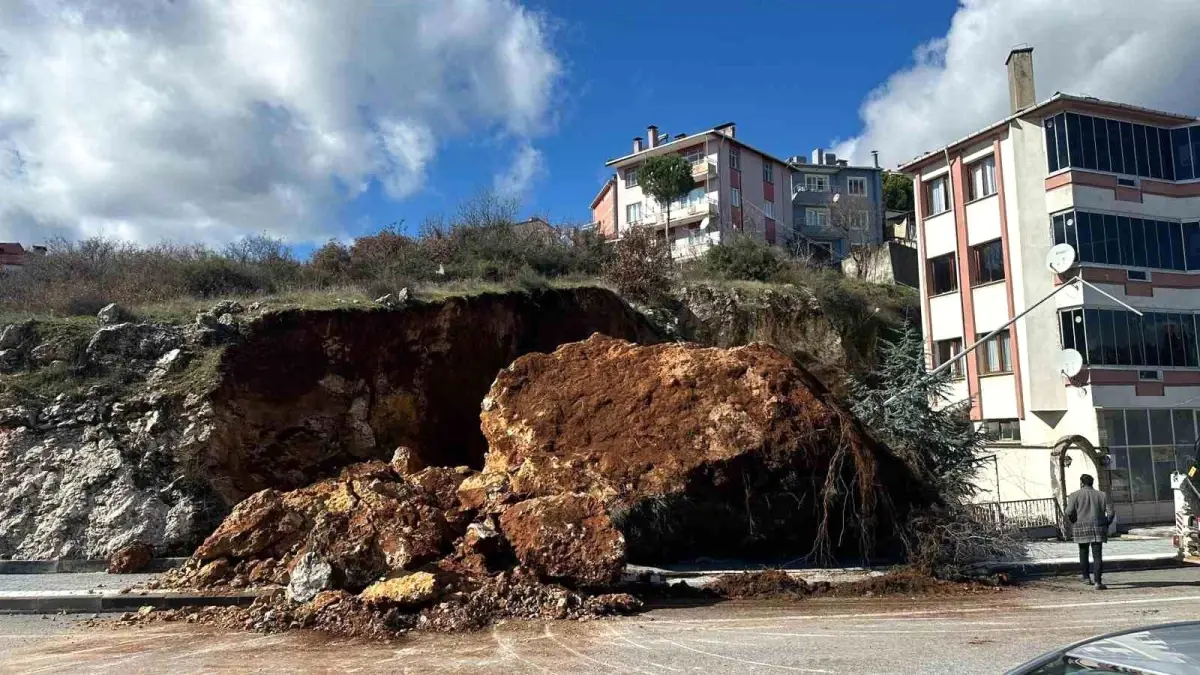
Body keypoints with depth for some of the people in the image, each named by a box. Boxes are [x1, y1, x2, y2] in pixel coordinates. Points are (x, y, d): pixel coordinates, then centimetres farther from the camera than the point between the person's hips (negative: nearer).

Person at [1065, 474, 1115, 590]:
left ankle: (1085, 576, 27)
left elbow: (1069, 512, -9)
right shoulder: (1102, 495, 9)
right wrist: (1105, 524, 14)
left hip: (1081, 528, -1)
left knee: (1083, 552, 18)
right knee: (1097, 555, -2)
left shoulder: (1075, 495, 1)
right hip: (1098, 528, 1)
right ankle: (1098, 582, -9)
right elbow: (1110, 512, 1)